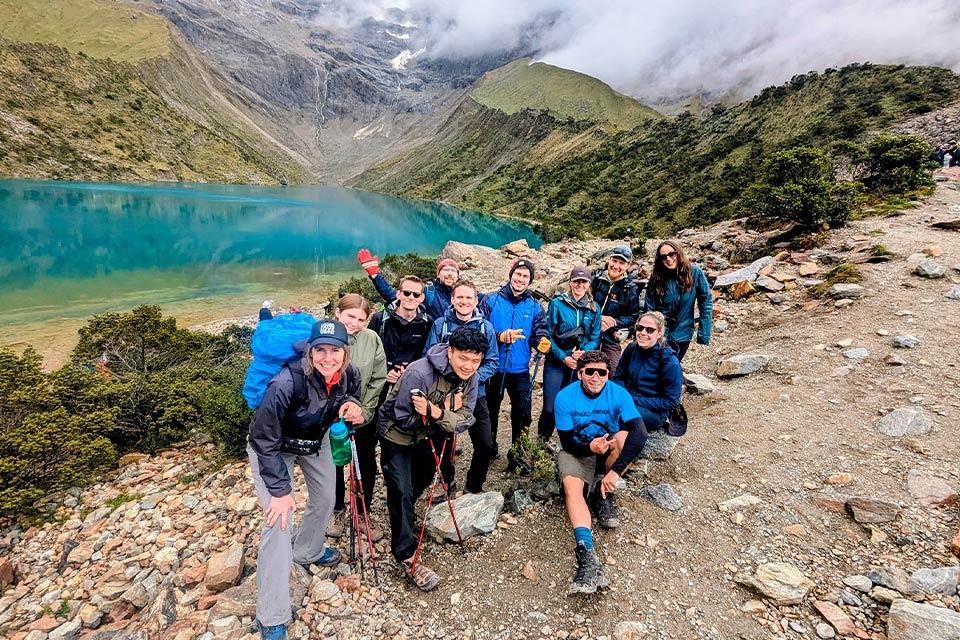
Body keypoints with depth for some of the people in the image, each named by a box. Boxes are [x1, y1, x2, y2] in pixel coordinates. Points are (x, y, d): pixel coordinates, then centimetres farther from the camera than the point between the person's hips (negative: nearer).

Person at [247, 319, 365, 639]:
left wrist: (352, 409, -25)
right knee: (279, 520, -12)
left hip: (315, 440, 6)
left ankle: (308, 551, 50)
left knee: (325, 499, 17)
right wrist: (280, 490, -25)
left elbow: (351, 400, -1)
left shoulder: (349, 374, -24)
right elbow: (265, 440, -29)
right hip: (272, 448, -5)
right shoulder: (287, 382, -39)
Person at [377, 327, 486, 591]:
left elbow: (464, 421, -21)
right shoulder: (419, 374, -37)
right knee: (402, 491, -11)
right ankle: (407, 556, 5)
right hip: (397, 433, -7)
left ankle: (403, 512, 57)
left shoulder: (470, 378, -18)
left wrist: (438, 413, -42)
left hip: (424, 434, 7)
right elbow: (403, 420, -30)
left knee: (425, 475, 26)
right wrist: (447, 412, -33)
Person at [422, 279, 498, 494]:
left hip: (475, 394, 1)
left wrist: (474, 377, -16)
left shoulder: (486, 327, 1)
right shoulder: (440, 324, -2)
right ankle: (448, 483, 36)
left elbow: (492, 362, 1)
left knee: (486, 445, -1)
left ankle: (474, 486, 23)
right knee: (443, 443, 11)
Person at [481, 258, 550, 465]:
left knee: (522, 412, 4)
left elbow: (540, 332, -1)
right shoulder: (491, 300, -2)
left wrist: (542, 342, -23)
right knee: (491, 409, 14)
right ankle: (489, 448, 35)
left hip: (521, 370, 1)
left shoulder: (534, 306, 4)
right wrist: (500, 337, -22)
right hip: (494, 367, -1)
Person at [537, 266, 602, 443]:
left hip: (582, 364, 3)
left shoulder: (594, 308, 6)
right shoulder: (557, 303, -4)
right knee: (550, 407, -5)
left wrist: (584, 352, -14)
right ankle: (542, 442, 15)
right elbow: (548, 335, -6)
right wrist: (564, 357, -13)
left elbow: (595, 338, 5)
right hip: (556, 362, -3)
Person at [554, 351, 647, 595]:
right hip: (577, 452, 0)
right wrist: (590, 447, -36)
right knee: (572, 487, -30)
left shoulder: (619, 394, -18)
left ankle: (602, 494, -8)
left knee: (624, 436, -31)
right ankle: (588, 558, -41)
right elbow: (567, 442, -14)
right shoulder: (565, 397, -17)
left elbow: (639, 434, -31)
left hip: (609, 453, 1)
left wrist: (615, 471, -40)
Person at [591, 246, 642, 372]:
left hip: (610, 339, -1)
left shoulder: (631, 287, -5)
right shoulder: (597, 277, -1)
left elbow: (633, 317, -1)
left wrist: (614, 323, -19)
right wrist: (598, 318, -14)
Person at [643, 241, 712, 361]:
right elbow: (649, 308, -4)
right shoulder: (656, 277, -10)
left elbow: (706, 302, -7)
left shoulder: (694, 272, -11)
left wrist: (704, 333, -9)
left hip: (682, 335, 0)